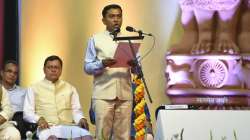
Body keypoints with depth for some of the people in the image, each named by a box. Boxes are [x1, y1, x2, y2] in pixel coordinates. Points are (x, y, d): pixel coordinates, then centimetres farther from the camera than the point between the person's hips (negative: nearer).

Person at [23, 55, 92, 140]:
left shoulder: (70, 88, 24)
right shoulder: (34, 88, 16)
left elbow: (76, 110, 17)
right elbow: (27, 113, 9)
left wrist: (81, 119, -7)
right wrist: (39, 119, -13)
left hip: (67, 126, 3)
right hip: (47, 127, -3)